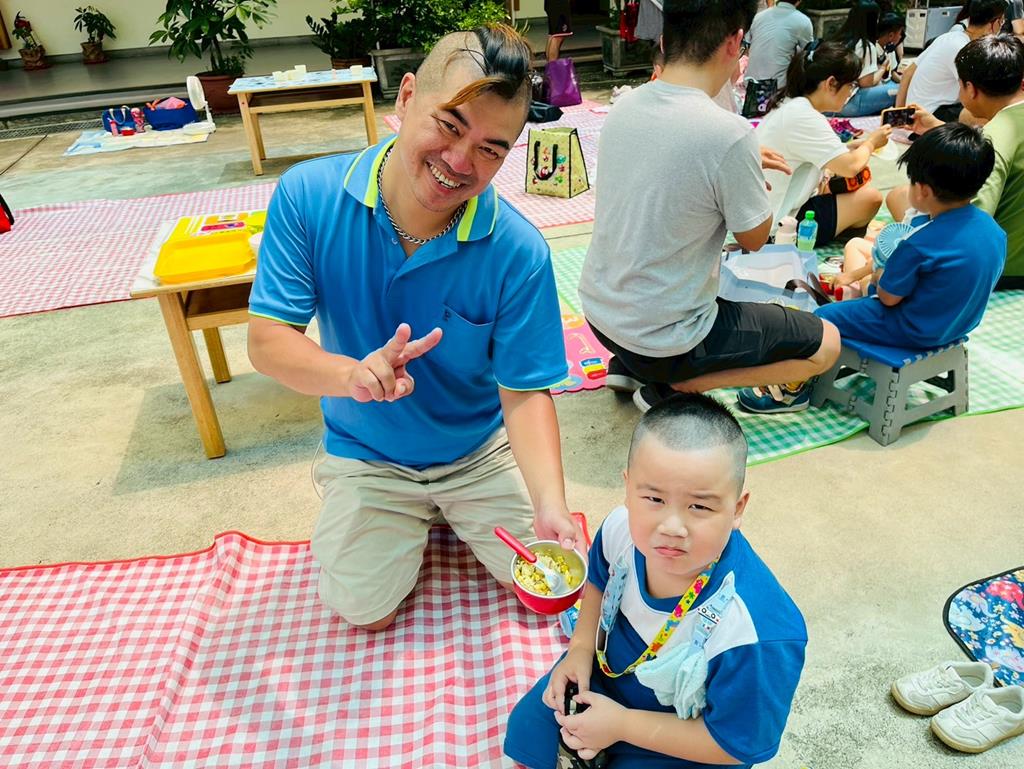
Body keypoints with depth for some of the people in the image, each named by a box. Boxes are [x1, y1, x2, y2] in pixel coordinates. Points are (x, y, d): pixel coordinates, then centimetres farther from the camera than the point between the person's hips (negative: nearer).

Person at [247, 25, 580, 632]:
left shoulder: (518, 252, -24)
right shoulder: (309, 196, -20)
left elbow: (524, 391, -20)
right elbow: (267, 341, -19)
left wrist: (550, 506, -35)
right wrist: (352, 374, -40)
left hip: (482, 451, 0)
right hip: (367, 454, 1)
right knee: (365, 611, -4)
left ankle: (448, 511, 28)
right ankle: (415, 522, 28)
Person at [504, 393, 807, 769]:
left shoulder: (756, 633, -41)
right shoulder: (622, 528, -26)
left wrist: (623, 725, -22)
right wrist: (581, 646, -10)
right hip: (610, 668, 5)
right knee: (526, 727, 12)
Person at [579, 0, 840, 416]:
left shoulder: (624, 106, -2)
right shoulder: (728, 134, -23)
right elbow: (754, 239, -7)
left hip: (597, 309, 7)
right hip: (663, 339, -7)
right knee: (825, 344, 11)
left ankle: (628, 366, 20)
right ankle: (672, 386, 0)